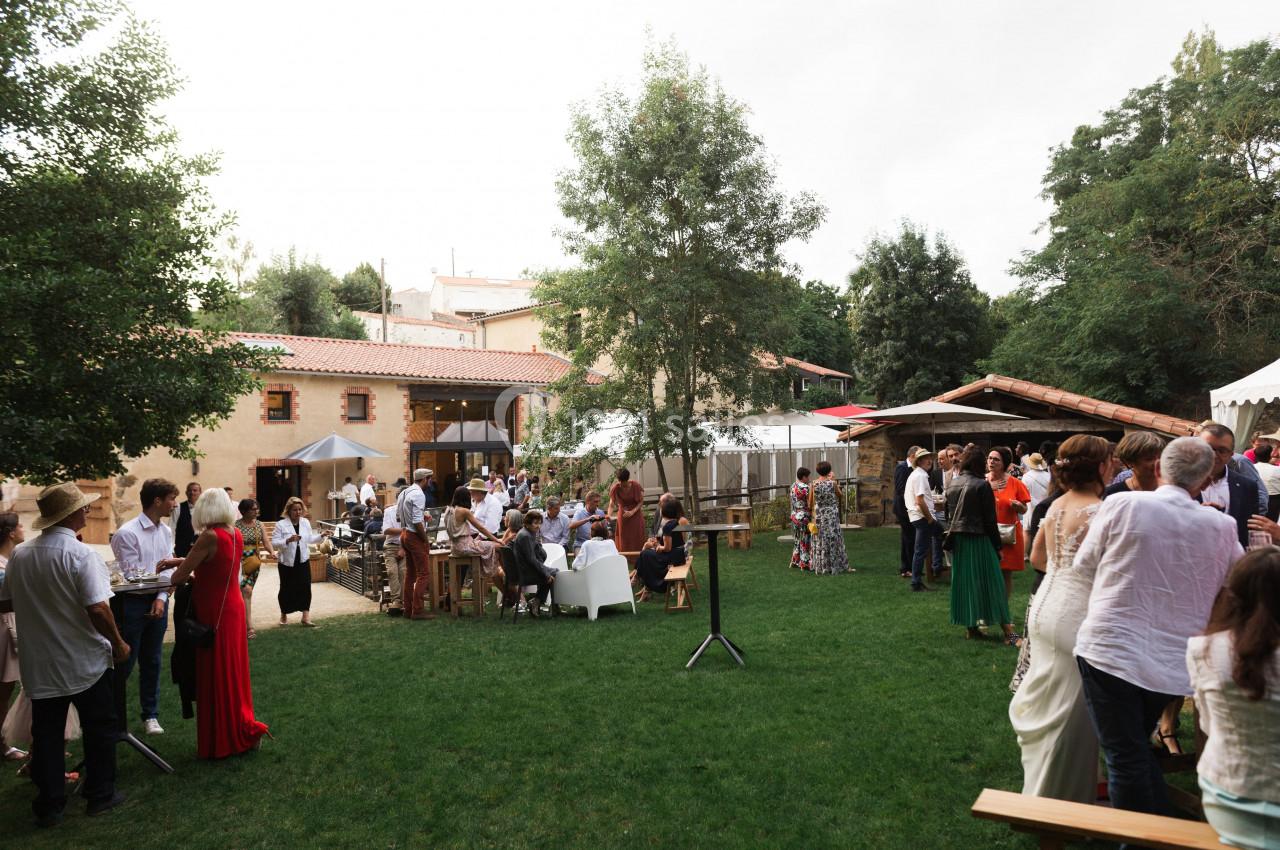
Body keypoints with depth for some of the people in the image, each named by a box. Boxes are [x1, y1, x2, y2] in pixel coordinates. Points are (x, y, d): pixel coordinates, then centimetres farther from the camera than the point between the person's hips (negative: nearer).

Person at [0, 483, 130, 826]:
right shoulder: (80, 554, -20)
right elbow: (97, 609, -24)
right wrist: (118, 643, -10)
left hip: (40, 664, 5)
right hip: (86, 661, -4)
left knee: (46, 734, 14)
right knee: (99, 729, 13)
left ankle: (49, 806, 22)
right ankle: (100, 794, 22)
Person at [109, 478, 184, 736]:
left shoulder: (165, 532, 5)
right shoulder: (127, 533, -15)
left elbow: (168, 569, 5)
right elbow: (130, 577, -15)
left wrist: (161, 598, -8)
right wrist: (158, 569, -25)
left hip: (157, 601, 6)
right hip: (132, 602, -6)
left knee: (152, 662, 14)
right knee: (124, 663, 3)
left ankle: (150, 715, 24)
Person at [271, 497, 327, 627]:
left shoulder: (306, 522, 4)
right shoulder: (281, 524, -11)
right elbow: (274, 543, -16)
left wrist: (321, 535, 0)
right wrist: (288, 540, -30)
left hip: (303, 561, 3)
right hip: (287, 562, -3)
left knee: (305, 587, -3)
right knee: (287, 589, 8)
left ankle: (306, 617, 2)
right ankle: (284, 615, 30)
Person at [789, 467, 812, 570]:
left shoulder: (793, 486, 7)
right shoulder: (805, 488, -19)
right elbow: (810, 504, -20)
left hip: (795, 516, 8)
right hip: (804, 517, -8)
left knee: (798, 539, 17)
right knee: (805, 540, 1)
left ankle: (796, 561, 23)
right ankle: (805, 563, 5)